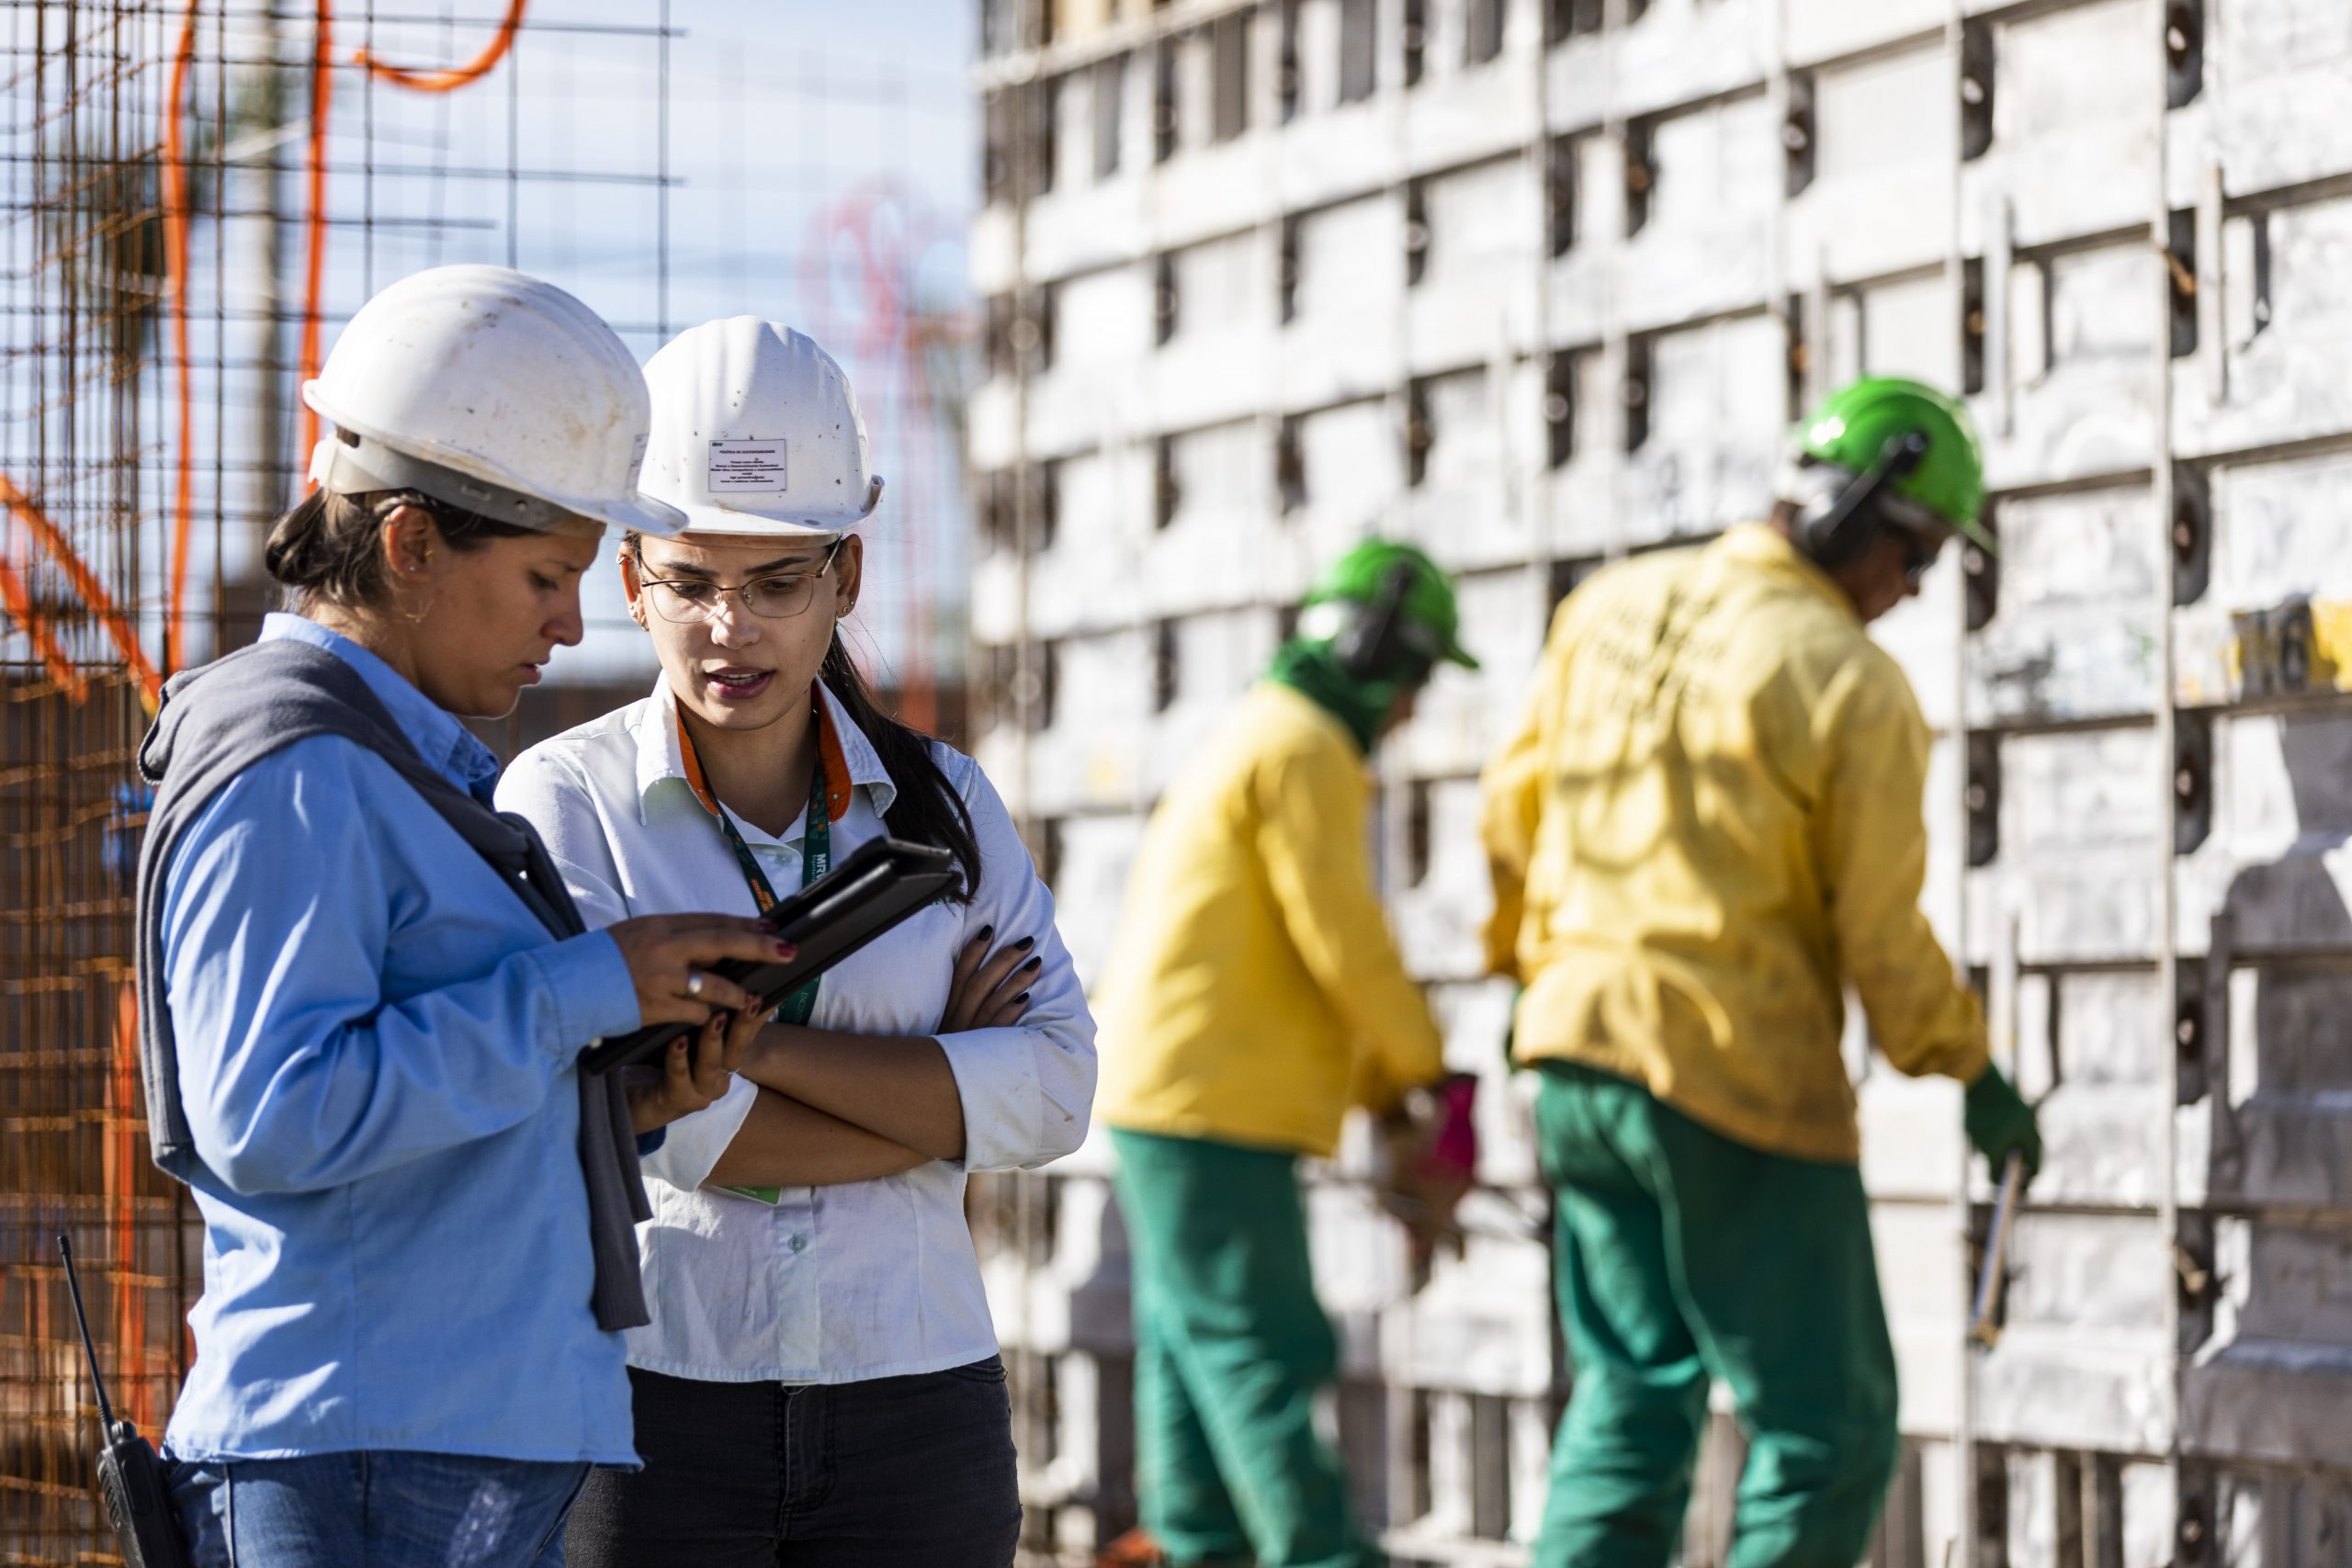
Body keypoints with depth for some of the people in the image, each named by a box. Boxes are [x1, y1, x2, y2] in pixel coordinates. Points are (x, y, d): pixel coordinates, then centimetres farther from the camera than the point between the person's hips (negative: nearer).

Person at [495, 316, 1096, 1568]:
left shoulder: (943, 806, 9)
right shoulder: (563, 801, -1)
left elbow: (1052, 1092, -4)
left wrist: (760, 1044, -12)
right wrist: (934, 1084, -6)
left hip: (911, 1417, 3)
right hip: (655, 1405, -3)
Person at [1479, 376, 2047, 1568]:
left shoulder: (1613, 607, 5)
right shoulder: (1855, 687, -13)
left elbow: (1515, 812, 13)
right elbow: (1880, 938, -11)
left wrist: (1540, 969, 28)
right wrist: (1973, 1077, 4)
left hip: (1580, 1049, 7)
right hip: (1742, 1084, -7)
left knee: (1633, 1391, 19)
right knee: (1827, 1424, 3)